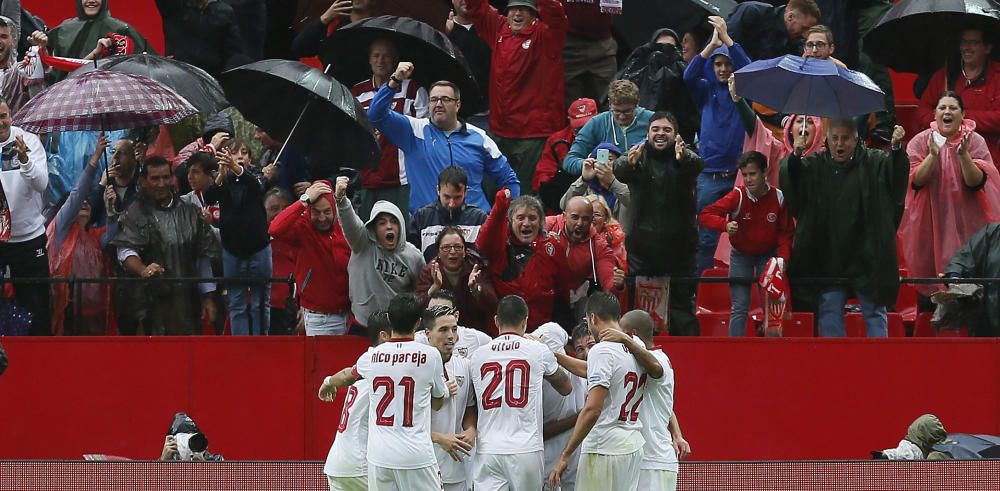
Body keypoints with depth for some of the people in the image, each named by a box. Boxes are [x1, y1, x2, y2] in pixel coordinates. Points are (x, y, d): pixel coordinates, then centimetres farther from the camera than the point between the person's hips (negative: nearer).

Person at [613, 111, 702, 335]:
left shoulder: (683, 158, 2)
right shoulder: (639, 156, 4)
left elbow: (698, 164, -22)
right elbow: (619, 170, -17)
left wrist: (683, 158, -47)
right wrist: (629, 163, -43)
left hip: (678, 246, -1)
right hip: (642, 244, 1)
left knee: (682, 305, -1)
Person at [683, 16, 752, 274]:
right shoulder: (706, 90, 9)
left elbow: (749, 69, -13)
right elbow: (689, 76, -10)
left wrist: (726, 39, -19)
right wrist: (712, 45, -21)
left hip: (738, 173, -1)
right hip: (710, 175, 1)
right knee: (706, 238, 0)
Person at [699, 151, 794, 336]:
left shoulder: (778, 197, -16)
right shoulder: (738, 196, -21)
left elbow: (786, 232, -8)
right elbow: (704, 215, -24)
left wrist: (783, 258, -22)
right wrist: (725, 225, -42)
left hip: (768, 256, 1)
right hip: (741, 255, -1)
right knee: (739, 308, -4)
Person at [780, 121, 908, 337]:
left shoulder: (873, 162, 2)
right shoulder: (815, 165, 7)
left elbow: (896, 173, -14)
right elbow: (788, 180, -5)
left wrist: (897, 149, -35)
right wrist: (795, 157, -26)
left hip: (866, 254, -2)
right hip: (828, 257, 2)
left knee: (874, 311, 3)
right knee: (829, 311, 6)